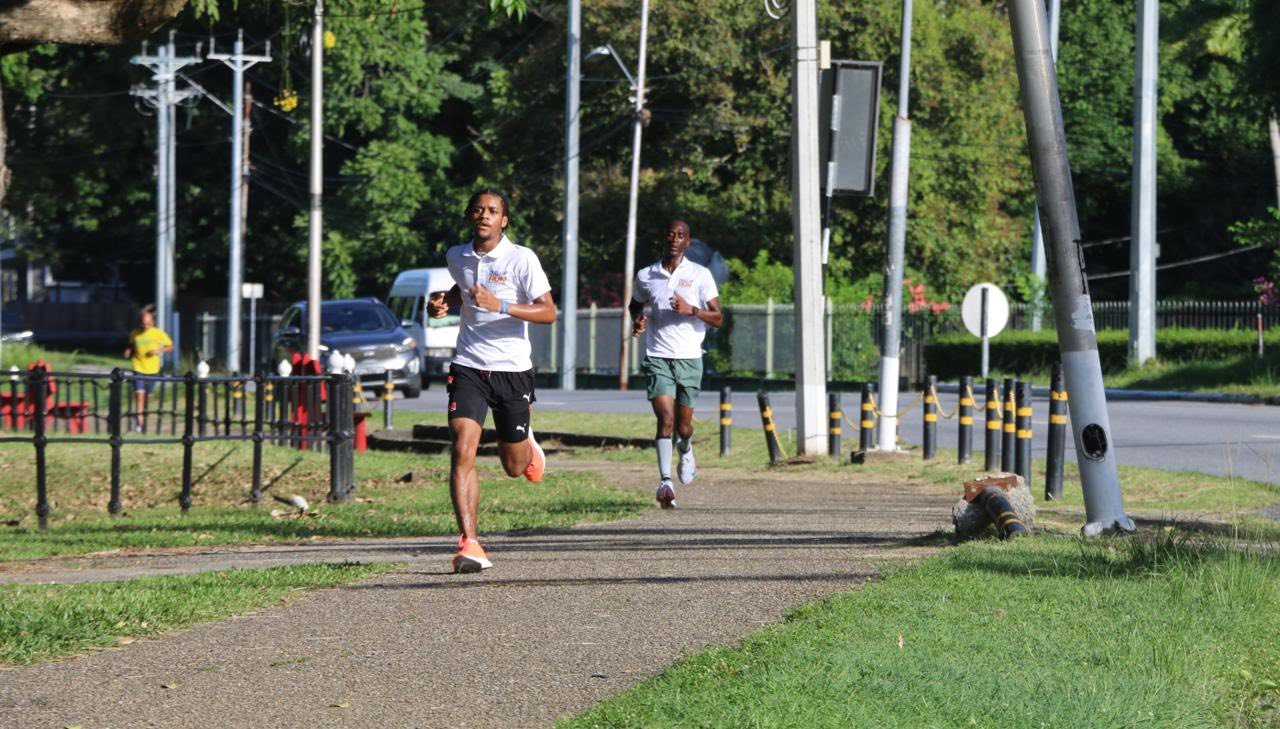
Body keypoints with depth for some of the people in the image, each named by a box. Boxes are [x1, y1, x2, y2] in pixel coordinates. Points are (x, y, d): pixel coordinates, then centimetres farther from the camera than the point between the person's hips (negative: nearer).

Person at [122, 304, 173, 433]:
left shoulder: (158, 333, -7)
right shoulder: (134, 334, -2)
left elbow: (170, 347, 2)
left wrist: (160, 350, -15)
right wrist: (128, 352, -6)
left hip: (152, 370, 1)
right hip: (138, 368, -1)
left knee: (147, 397, 12)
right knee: (139, 394, -15)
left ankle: (144, 420, 31)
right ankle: (138, 424, -20)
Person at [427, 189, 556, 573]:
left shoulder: (522, 259, -9)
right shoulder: (456, 257, 5)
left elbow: (548, 312, -12)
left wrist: (500, 305, -25)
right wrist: (445, 303, 5)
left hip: (512, 369, -2)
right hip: (468, 368, 2)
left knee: (514, 467, 10)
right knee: (462, 450, -18)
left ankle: (526, 443, 49)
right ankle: (469, 544, -20)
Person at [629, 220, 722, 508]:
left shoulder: (700, 276, 0)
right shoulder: (645, 276, 5)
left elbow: (718, 318, -1)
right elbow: (635, 304, 25)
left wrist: (691, 310, -18)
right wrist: (637, 320, 3)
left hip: (689, 358, 0)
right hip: (658, 357, 0)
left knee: (683, 425, 7)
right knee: (666, 417, -18)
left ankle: (686, 452, 43)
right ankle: (666, 482, -20)